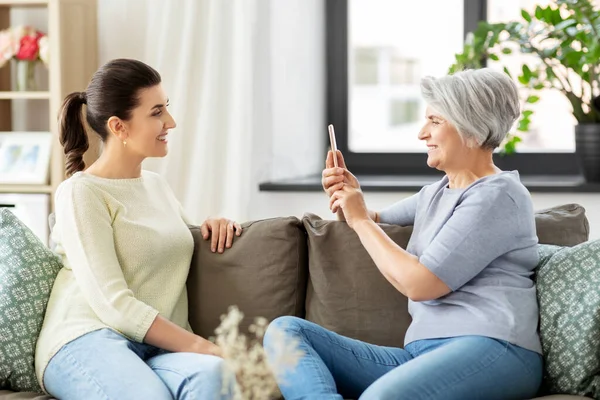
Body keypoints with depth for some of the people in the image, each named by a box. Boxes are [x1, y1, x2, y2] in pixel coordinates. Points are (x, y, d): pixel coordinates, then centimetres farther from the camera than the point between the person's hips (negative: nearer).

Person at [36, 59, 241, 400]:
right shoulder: (81, 193, -2)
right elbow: (114, 304, -12)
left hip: (157, 348, 6)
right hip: (88, 340, -6)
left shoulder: (157, 185, 21)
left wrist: (215, 224, 17)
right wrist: (203, 346, -17)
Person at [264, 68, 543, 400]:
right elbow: (375, 223, 41)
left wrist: (360, 218, 1)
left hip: (490, 348, -9)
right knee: (285, 330, -11)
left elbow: (418, 283, -11)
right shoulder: (435, 193, 23)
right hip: (422, 353, 9)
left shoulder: (499, 196, -4)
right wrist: (348, 196, 16)